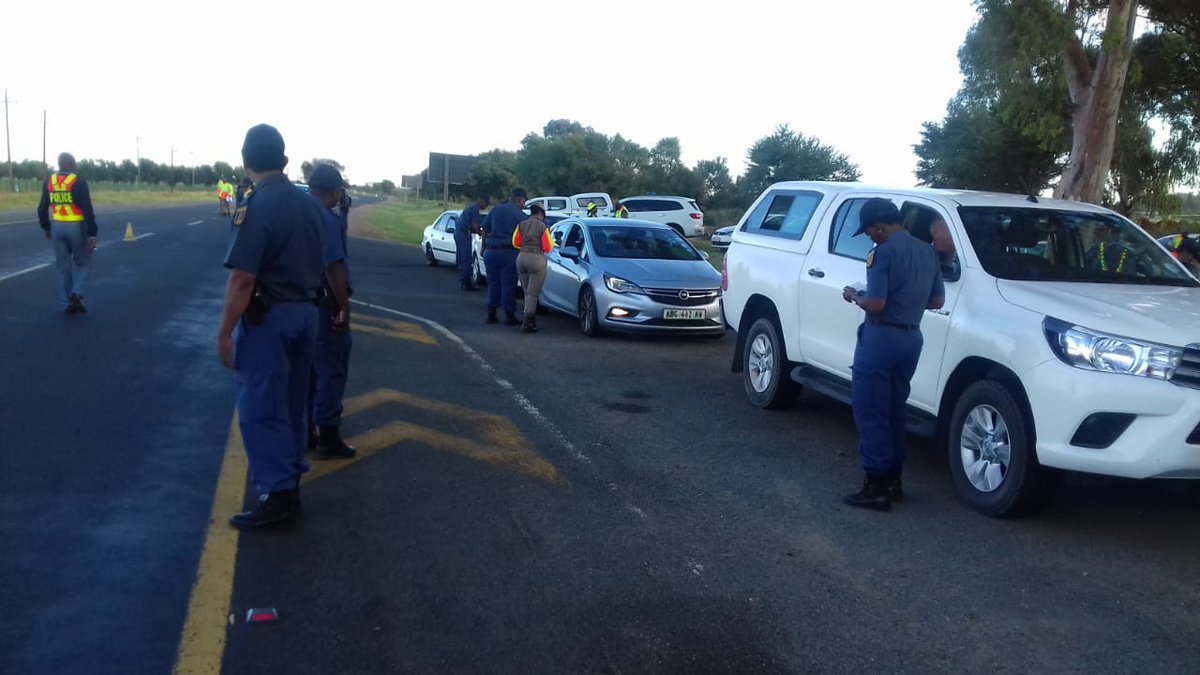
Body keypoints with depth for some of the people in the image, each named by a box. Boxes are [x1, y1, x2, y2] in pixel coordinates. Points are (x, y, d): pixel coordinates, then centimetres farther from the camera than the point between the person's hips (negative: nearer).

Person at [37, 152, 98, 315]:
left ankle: (68, 303, 12)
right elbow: (88, 210, -16)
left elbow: (42, 208, 10)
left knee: (63, 267, 12)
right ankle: (76, 293, -10)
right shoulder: (78, 182, -11)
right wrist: (92, 234, -14)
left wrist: (46, 228, 24)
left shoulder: (49, 182, 5)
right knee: (84, 264, 10)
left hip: (57, 227, 5)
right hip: (76, 227, -5)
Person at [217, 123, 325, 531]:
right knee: (292, 404, 16)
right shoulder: (308, 204, 7)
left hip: (268, 316, -7)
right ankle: (290, 484, 26)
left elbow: (242, 277, -20)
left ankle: (276, 497, 1)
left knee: (260, 408, 0)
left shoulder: (256, 206, -16)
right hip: (306, 312, 8)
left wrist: (225, 331, -16)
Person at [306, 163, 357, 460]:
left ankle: (304, 431, 24)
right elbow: (333, 267, -23)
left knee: (308, 368, 17)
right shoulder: (327, 218, -18)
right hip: (325, 304, -9)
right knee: (331, 369, -2)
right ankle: (328, 437, 2)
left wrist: (342, 214, 9)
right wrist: (344, 306, -18)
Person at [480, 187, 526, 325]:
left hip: (491, 251, 4)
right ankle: (509, 316, 5)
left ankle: (491, 315, 13)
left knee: (493, 284, 12)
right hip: (508, 252, -4)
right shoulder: (520, 215, -3)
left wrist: (484, 247, 17)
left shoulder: (496, 210, 9)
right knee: (508, 284, 2)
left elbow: (484, 230, 9)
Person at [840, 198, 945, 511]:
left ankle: (876, 486, -2)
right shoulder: (927, 252, 11)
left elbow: (875, 304, -20)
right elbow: (937, 300, 15)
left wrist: (854, 296, -1)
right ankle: (893, 480, 22)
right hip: (911, 338, 8)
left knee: (870, 413, -3)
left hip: (881, 338, -8)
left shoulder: (883, 253, -14)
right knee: (893, 412, 17)